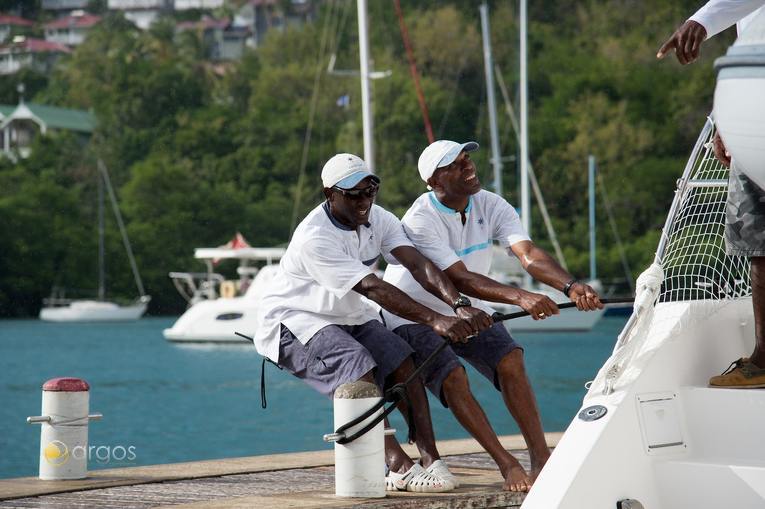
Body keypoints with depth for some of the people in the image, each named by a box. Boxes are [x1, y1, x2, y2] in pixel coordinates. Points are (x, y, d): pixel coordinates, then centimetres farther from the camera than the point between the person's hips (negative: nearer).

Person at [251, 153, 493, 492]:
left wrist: (460, 308, -39)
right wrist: (434, 320, -46)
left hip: (348, 317, 7)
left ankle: (430, 460, -22)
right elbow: (373, 288, -38)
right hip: (294, 320, -7)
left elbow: (419, 265, -21)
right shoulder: (314, 238, -29)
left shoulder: (378, 220, -6)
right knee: (358, 370, -30)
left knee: (402, 362, -16)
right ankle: (400, 467, -36)